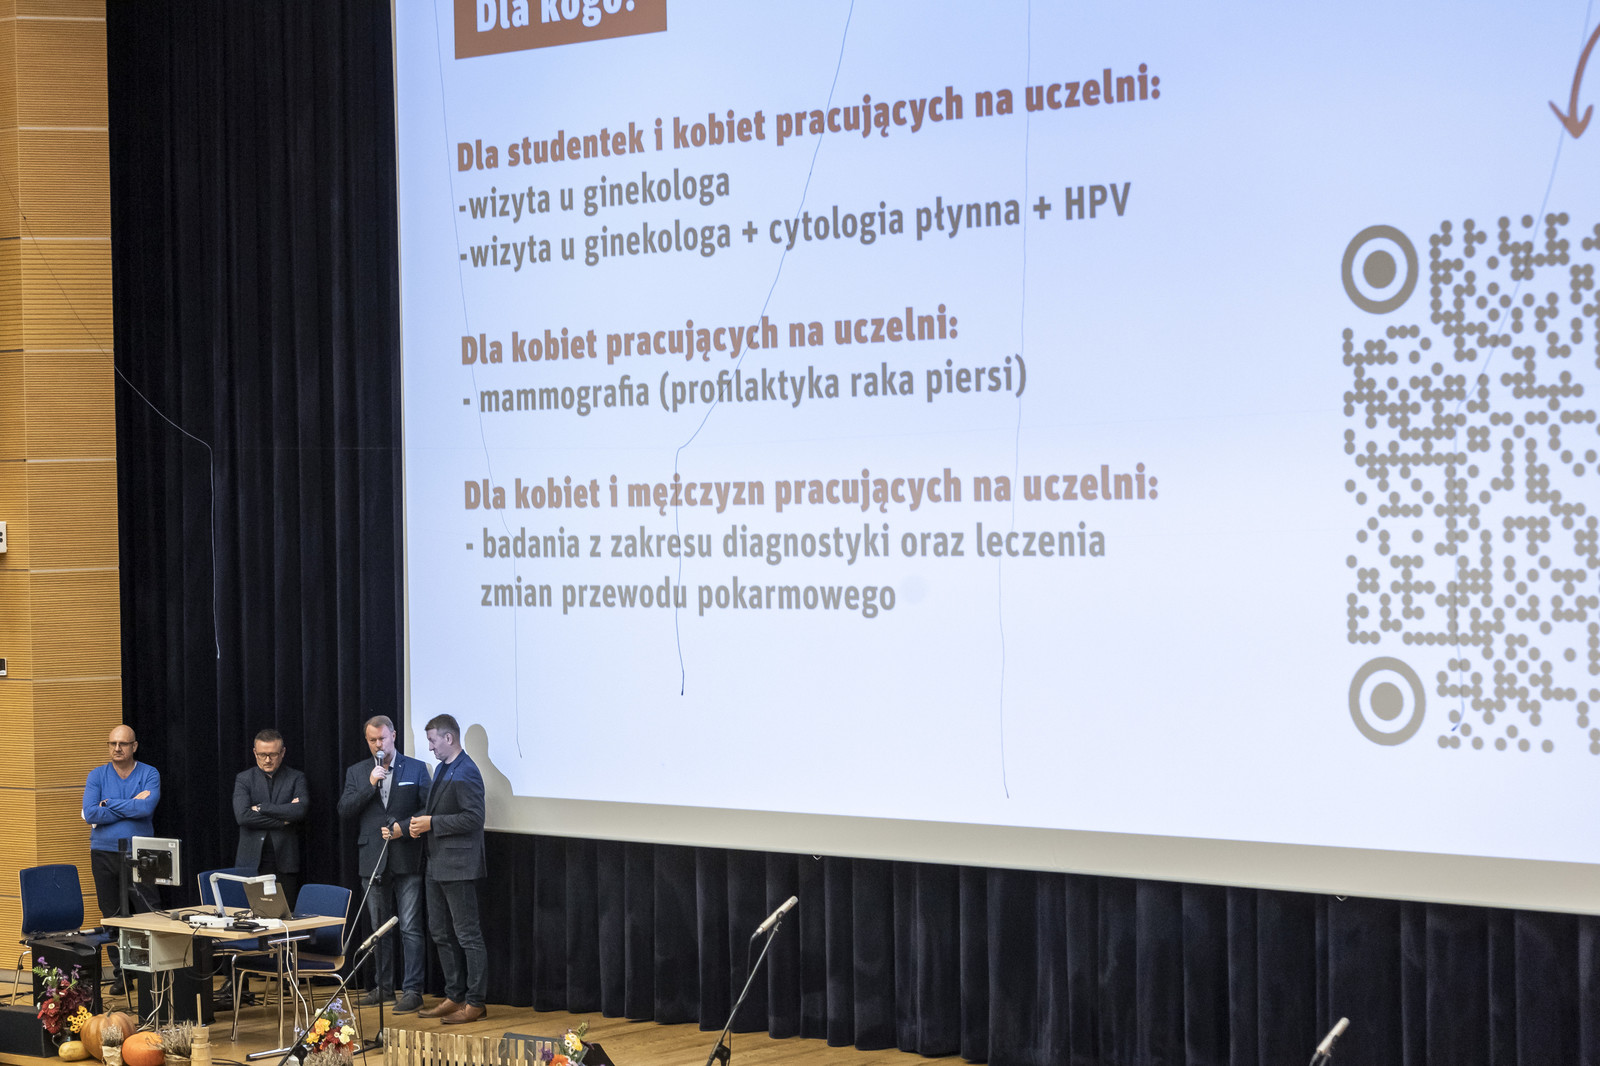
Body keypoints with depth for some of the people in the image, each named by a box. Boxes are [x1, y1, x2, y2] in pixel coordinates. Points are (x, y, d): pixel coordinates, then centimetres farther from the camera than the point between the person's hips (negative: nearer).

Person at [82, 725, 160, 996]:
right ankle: (120, 975, 13)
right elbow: (90, 814, -9)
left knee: (149, 914, -9)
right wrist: (131, 806, -9)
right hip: (104, 853, 2)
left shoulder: (149, 774, 2)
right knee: (112, 917, 5)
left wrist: (110, 804, -8)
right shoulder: (97, 775, 6)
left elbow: (147, 808, -16)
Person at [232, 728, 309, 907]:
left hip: (284, 863, 0)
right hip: (252, 861, 0)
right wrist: (282, 820, -9)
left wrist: (261, 808, -9)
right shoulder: (244, 779, 8)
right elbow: (242, 816, -8)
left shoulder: (296, 778, 8)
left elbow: (301, 810, -10)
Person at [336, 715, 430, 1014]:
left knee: (410, 928, -7)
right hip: (373, 861, 4)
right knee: (380, 928, 12)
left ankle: (412, 990, -5)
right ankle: (383, 987, 20)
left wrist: (404, 828, -14)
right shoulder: (357, 773, 11)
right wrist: (370, 784, -11)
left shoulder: (416, 769, 3)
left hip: (407, 861, -4)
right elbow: (344, 809, 0)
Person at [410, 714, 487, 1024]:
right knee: (441, 932, 15)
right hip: (438, 864, 11)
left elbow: (473, 817, -22)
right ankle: (454, 997, 23)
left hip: (459, 864, -11)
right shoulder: (442, 768, 16)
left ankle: (475, 1002, -2)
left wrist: (432, 823, -19)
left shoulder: (466, 772, -16)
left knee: (467, 935, -5)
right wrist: (420, 821, 5)